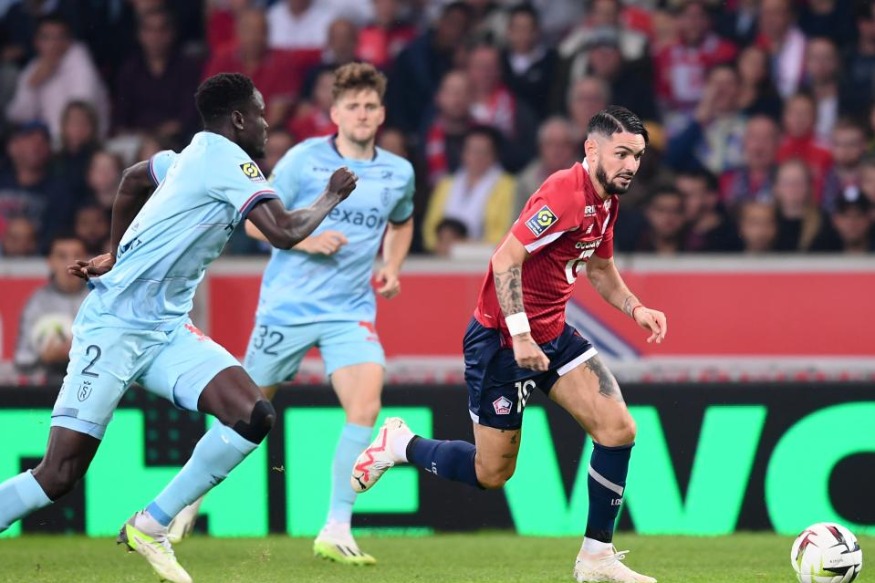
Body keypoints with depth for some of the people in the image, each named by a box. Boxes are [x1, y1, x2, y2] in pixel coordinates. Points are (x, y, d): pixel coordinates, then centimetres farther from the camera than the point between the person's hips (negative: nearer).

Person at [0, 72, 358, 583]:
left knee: (254, 416, -12)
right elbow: (285, 233, -19)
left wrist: (115, 254, 41)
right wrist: (332, 198, -2)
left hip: (168, 331, 9)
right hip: (115, 326, -9)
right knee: (59, 476, -13)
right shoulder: (226, 158, -12)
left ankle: (151, 527, -3)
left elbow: (133, 178, 34)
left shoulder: (195, 155, 14)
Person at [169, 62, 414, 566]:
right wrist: (304, 240, -17)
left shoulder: (398, 173, 4)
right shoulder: (304, 160, -7)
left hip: (351, 311, 2)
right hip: (288, 304, -2)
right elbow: (255, 220, -1)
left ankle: (337, 530, -16)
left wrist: (392, 268, 8)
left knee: (366, 405, -19)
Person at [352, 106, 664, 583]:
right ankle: (400, 445, 26)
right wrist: (519, 336, -31)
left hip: (552, 335, 9)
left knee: (618, 428, -7)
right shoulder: (565, 195, -23)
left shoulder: (604, 200, 6)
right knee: (492, 472, 1)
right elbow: (506, 261, -28)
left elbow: (601, 270, 23)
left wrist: (635, 308, 5)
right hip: (502, 340, -9)